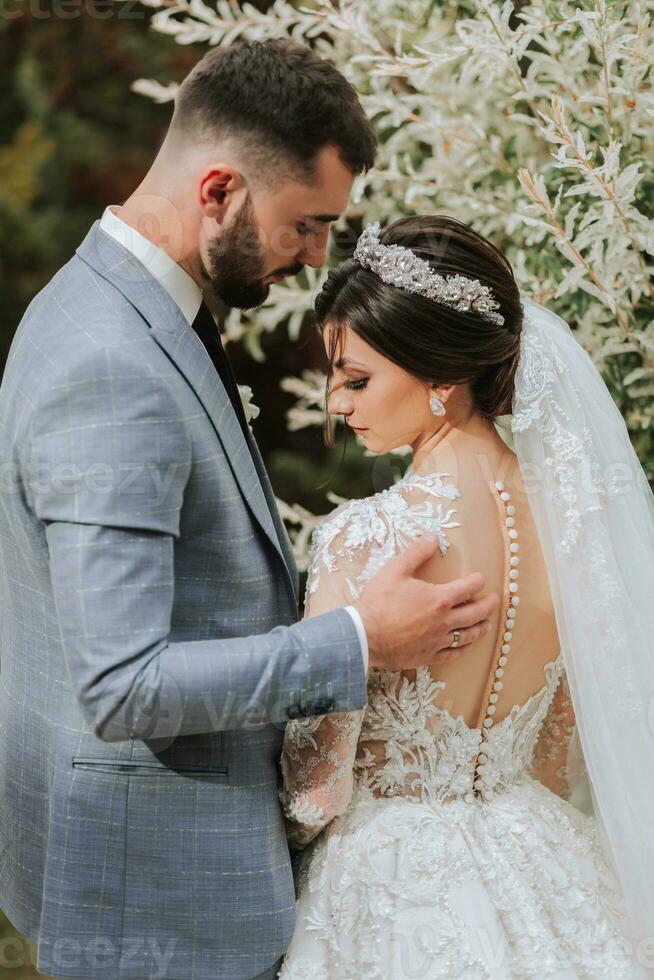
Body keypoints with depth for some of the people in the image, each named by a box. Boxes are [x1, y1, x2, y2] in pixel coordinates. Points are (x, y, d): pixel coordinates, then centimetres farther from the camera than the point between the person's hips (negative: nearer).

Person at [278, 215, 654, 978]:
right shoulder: (571, 509, -6)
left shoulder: (367, 538, -25)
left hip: (395, 889, -5)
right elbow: (562, 750, 5)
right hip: (540, 871, 6)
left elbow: (319, 788, -18)